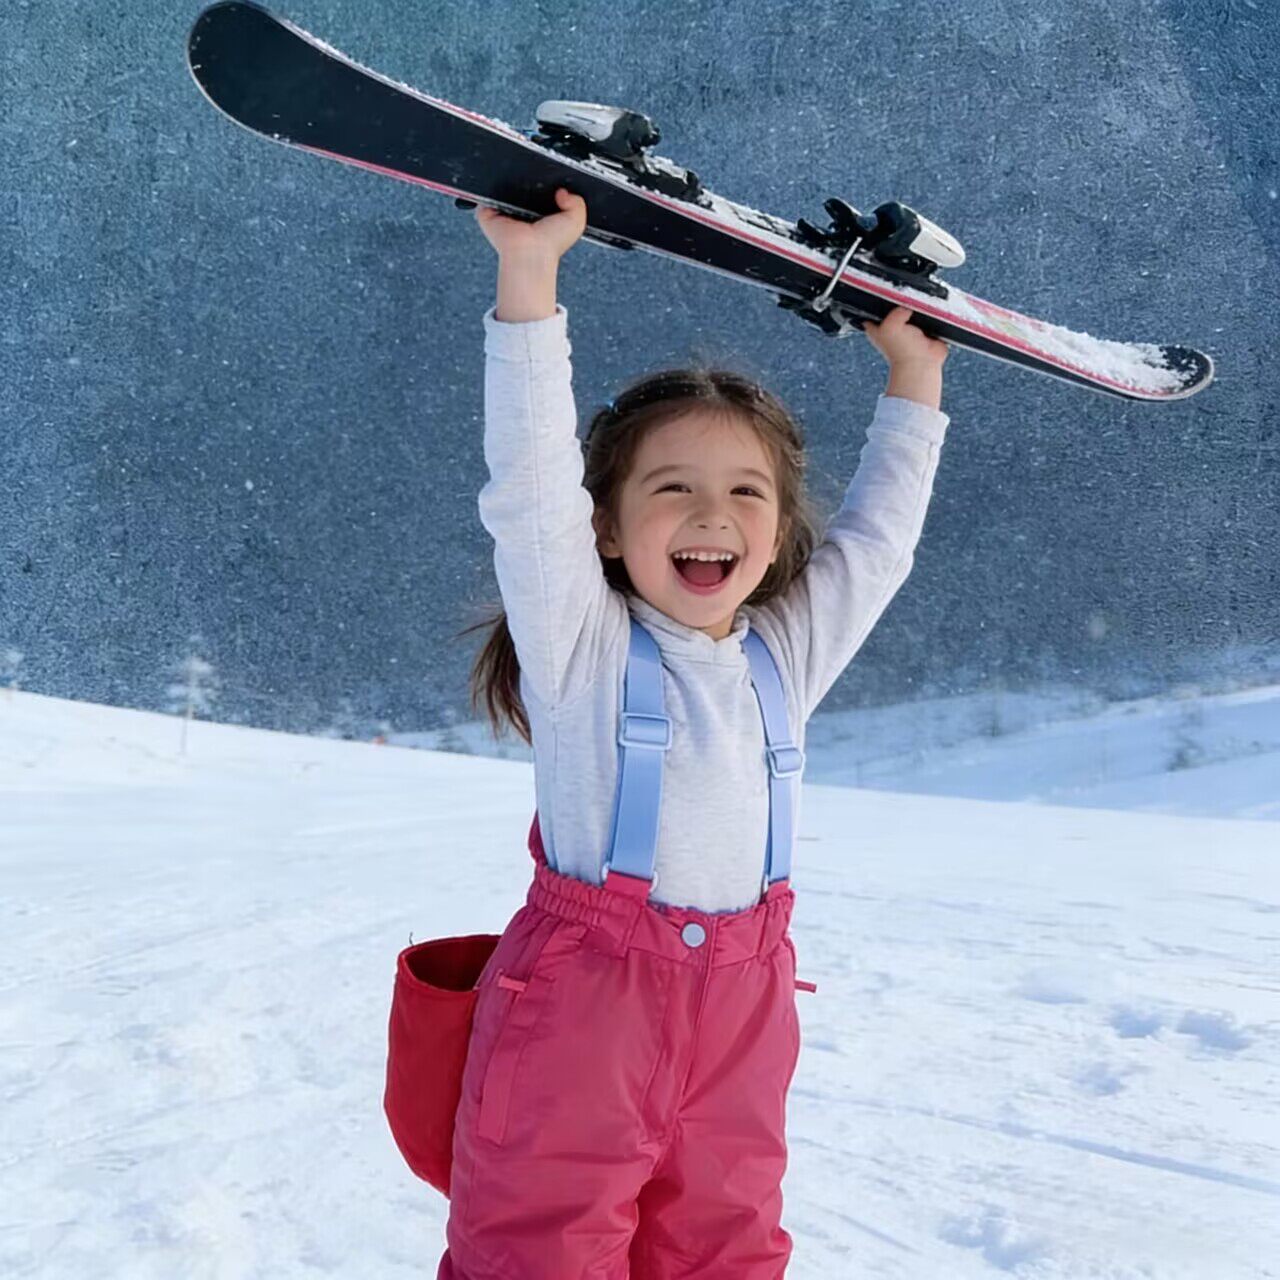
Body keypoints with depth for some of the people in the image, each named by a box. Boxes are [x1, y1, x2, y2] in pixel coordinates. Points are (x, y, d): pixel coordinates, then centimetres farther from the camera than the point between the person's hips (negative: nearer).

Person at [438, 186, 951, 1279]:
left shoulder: (786, 655, 9)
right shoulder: (580, 646, -5)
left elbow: (876, 542, 21)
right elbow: (530, 487, -17)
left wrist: (914, 376, 23)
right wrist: (530, 269, -23)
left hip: (741, 1014, 5)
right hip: (576, 996, -4)